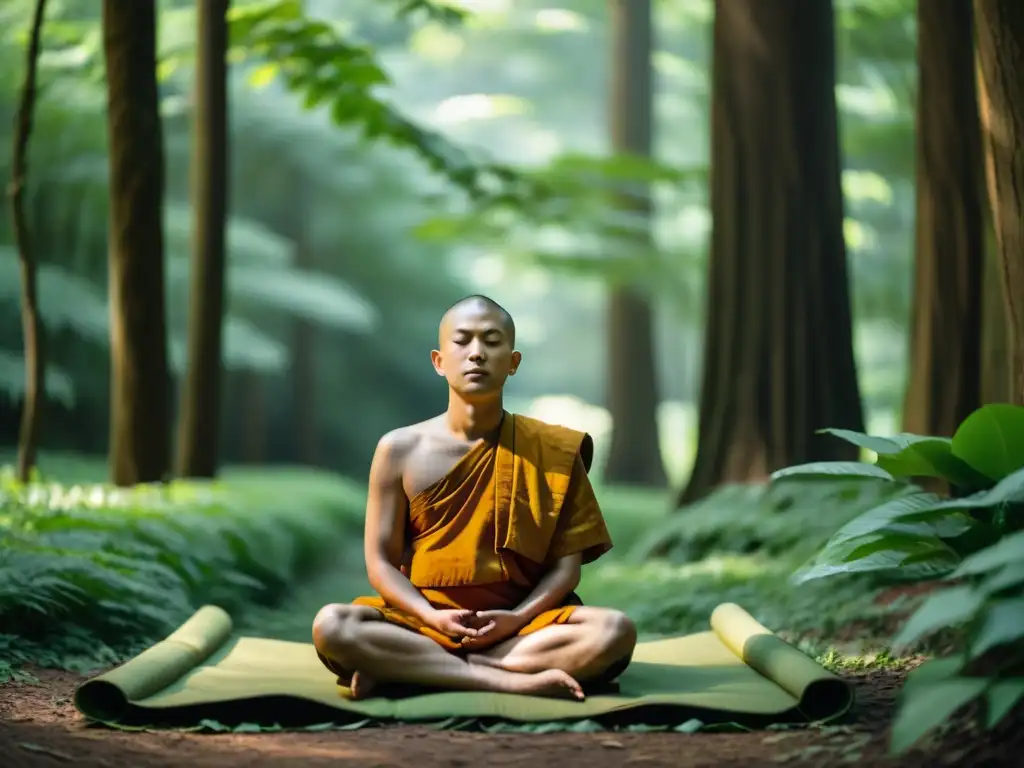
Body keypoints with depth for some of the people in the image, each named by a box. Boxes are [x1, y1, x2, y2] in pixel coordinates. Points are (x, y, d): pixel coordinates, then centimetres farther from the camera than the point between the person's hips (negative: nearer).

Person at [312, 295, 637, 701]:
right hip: (423, 624, -1)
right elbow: (381, 561, 3)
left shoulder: (554, 451, 4)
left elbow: (566, 562, 1)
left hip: (521, 626, 1)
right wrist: (432, 617, -16)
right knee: (331, 625, -29)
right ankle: (513, 680, -34)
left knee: (615, 630, -30)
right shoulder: (400, 449, 4)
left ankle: (403, 668, -27)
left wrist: (518, 618, -17)